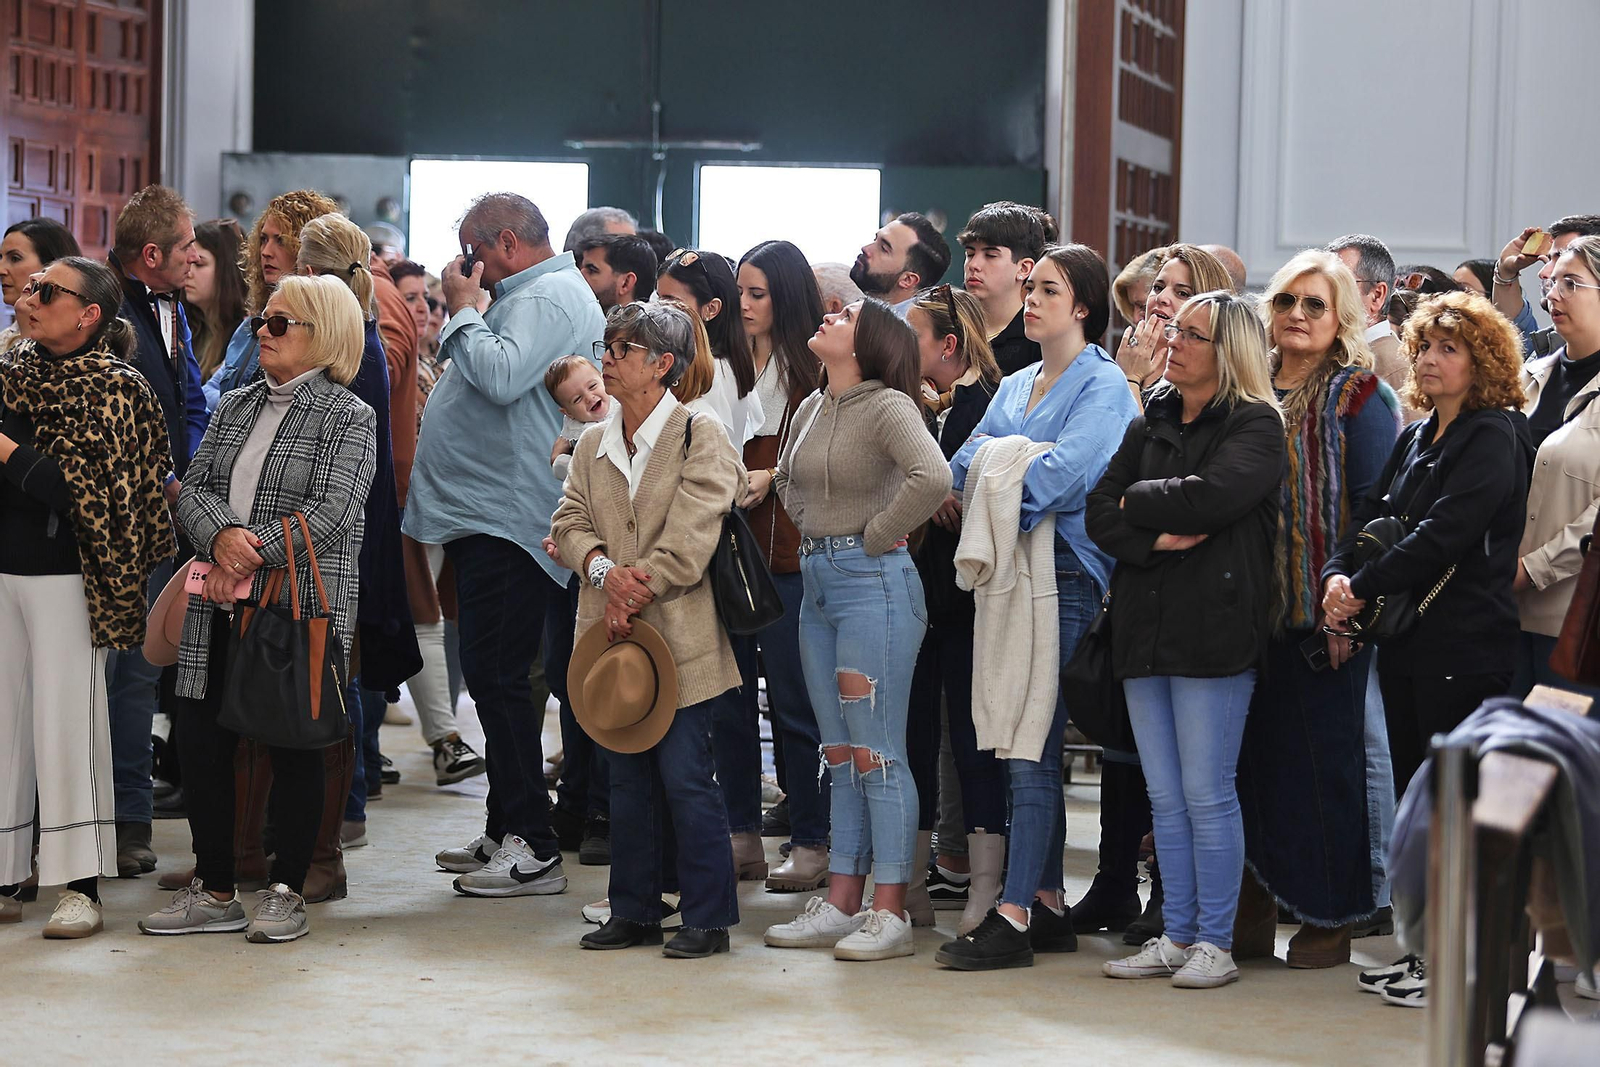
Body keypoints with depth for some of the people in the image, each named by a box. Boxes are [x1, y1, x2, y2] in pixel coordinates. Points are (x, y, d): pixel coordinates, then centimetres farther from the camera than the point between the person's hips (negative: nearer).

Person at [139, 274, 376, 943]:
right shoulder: (235, 406, 16)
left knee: (293, 749, 1)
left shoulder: (348, 418, -3)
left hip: (303, 611, -6)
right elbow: (194, 488, 7)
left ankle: (286, 893, 13)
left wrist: (252, 557, -17)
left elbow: (332, 512, -14)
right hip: (220, 612, 6)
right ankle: (215, 893, 16)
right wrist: (222, 538, -14)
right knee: (201, 741, 5)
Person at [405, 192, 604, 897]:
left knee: (497, 678, -11)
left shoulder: (546, 298, -12)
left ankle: (534, 850, -9)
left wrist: (464, 311, -13)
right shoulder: (534, 295, 21)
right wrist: (467, 315, 15)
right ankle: (505, 832, 22)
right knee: (493, 679, 15)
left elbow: (502, 377, -27)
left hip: (507, 518, -11)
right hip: (487, 515, 11)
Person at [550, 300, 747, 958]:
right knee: (628, 779, 12)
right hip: (612, 634, 6)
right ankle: (634, 912, 20)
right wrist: (604, 568, -14)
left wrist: (631, 597, -13)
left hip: (677, 636, -6)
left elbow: (687, 544, -13)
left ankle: (707, 917, 4)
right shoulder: (594, 446, 14)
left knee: (686, 778, -5)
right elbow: (569, 522, 6)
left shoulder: (700, 440, -6)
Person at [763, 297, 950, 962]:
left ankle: (891, 915, -2)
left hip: (873, 582, -9)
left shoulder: (886, 407, -12)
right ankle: (841, 903, 17)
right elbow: (786, 478, 31)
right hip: (818, 580, 9)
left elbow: (932, 478, -29)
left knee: (876, 752, -6)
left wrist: (875, 535, -17)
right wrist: (813, 530, 14)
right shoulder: (811, 410, 12)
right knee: (839, 753, 11)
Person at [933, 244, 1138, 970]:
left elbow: (1061, 473, -16)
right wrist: (1015, 462, -9)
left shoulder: (1102, 385, -3)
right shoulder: (1016, 387, 20)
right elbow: (966, 464, 8)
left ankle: (1013, 915, -10)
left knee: (1031, 747, -10)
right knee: (1025, 747, 8)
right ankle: (1047, 904, 14)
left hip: (1063, 577, -7)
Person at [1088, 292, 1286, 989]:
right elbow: (1100, 514, 8)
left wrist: (1137, 500, -5)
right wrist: (1155, 539, -11)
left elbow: (1210, 495, -21)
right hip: (1144, 629, 6)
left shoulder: (1255, 427, -3)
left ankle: (1215, 942, 4)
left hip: (1213, 628, -6)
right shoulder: (1152, 422, 16)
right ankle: (1175, 936, 17)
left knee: (1206, 794, -4)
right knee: (1164, 797, 10)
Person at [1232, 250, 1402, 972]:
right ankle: (1253, 913, 16)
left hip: (1324, 614, -6)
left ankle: (1329, 918, 8)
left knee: (1325, 757, -1)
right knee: (1252, 755, 8)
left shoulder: (1358, 396, -3)